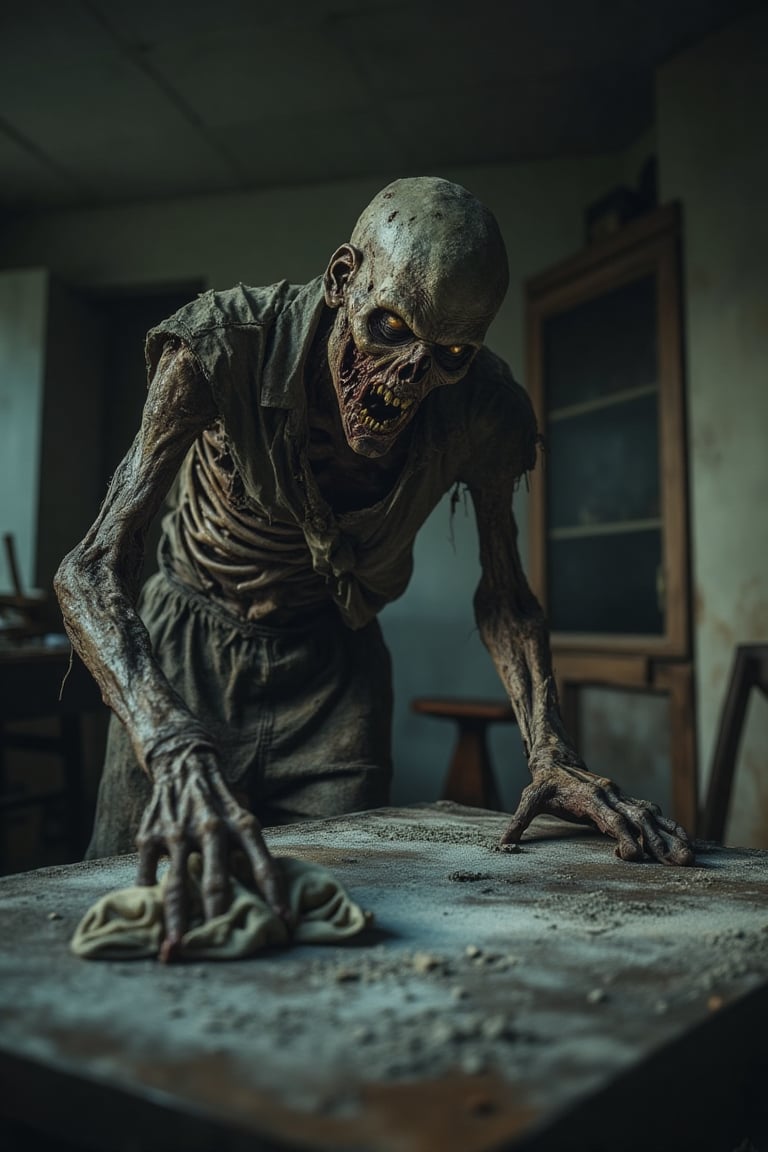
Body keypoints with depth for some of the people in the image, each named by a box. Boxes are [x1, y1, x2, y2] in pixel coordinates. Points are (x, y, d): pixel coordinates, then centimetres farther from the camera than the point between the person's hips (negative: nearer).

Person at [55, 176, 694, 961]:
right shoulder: (225, 344, -29)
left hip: (334, 666, 2)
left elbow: (502, 593, -8)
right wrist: (171, 742, -54)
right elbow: (92, 569, -35)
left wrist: (552, 755, -24)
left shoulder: (481, 411, -20)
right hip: (187, 646, -1)